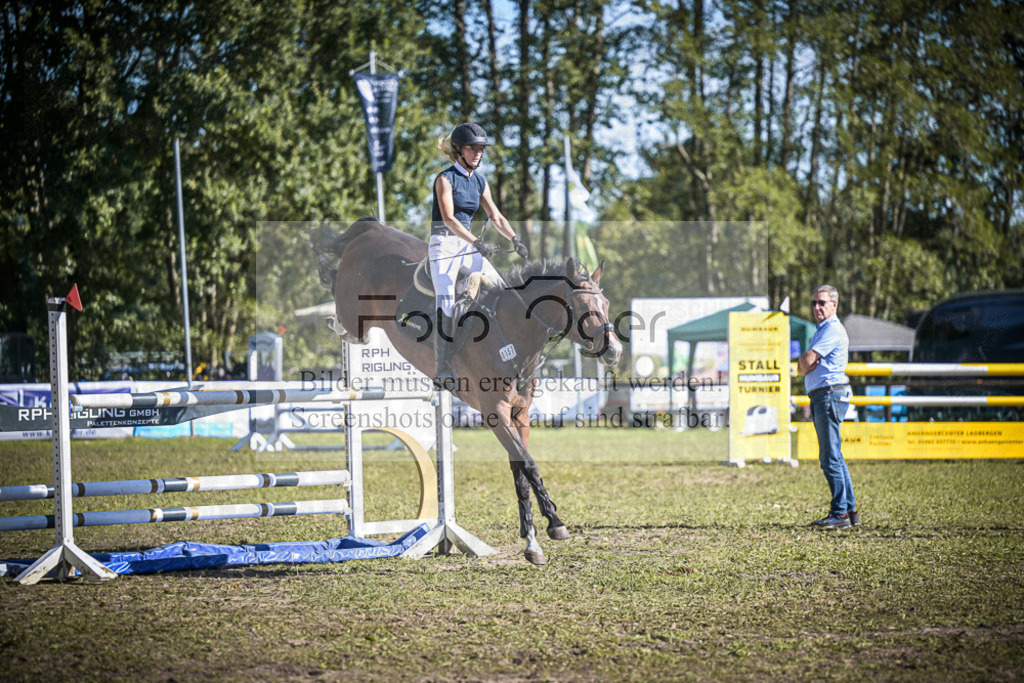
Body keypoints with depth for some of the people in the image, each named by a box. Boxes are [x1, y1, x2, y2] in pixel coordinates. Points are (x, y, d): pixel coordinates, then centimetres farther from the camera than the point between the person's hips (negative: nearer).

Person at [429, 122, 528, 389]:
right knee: (446, 307, -16)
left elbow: (495, 216, 13)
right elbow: (448, 218, -20)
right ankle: (443, 372, -17)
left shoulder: (479, 181, 12)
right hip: (445, 244, -7)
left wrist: (515, 239, -4)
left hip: (468, 245, 7)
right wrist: (477, 242, -31)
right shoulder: (445, 179, -9)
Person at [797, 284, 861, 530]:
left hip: (830, 394, -11)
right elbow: (802, 366, 19)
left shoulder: (833, 329, -10)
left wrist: (805, 365, 5)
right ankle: (851, 511, 17)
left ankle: (840, 513, -11)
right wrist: (806, 365, -3)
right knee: (834, 457, 13)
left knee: (830, 458, -11)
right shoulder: (821, 331, 23)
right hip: (821, 398, 11)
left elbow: (806, 362, -16)